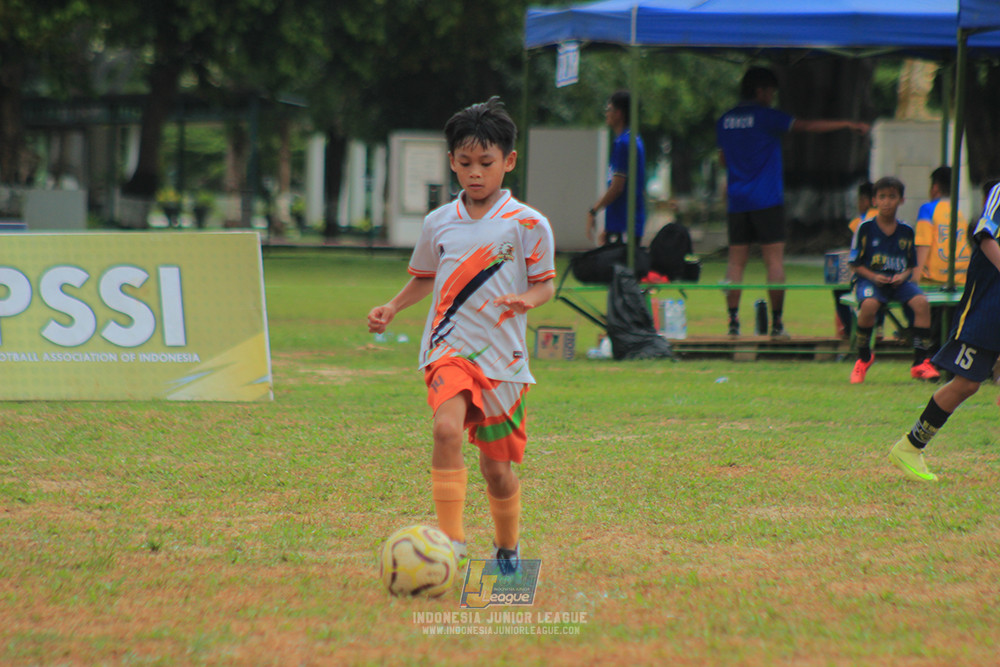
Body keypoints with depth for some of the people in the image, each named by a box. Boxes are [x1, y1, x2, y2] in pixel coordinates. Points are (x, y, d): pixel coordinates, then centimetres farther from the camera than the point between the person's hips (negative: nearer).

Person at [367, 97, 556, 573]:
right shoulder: (438, 223, 7)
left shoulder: (528, 225, -2)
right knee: (447, 429, -27)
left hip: (502, 355, -1)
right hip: (448, 349, 1)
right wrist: (392, 308, 8)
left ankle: (508, 548, 34)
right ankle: (450, 544, -27)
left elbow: (545, 283, 3)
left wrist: (526, 299, -18)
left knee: (497, 467, 7)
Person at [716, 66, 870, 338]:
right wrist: (848, 124, -4)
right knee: (774, 259, -3)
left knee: (736, 262, 6)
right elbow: (808, 126, -8)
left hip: (737, 203, 5)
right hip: (766, 200, -5)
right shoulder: (765, 117, -7)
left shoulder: (724, 120, 10)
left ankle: (733, 321, -1)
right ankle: (777, 323, -6)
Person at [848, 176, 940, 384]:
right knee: (869, 304, -37)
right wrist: (873, 276, -15)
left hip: (899, 280, 3)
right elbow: (855, 263, 2)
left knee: (922, 302, -27)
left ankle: (920, 362, -20)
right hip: (870, 279, -3)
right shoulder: (866, 228, 0)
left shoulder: (907, 231, 9)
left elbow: (911, 265, 14)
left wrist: (903, 276, -8)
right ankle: (863, 358, -11)